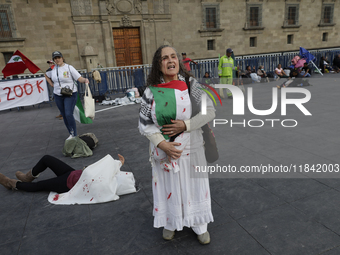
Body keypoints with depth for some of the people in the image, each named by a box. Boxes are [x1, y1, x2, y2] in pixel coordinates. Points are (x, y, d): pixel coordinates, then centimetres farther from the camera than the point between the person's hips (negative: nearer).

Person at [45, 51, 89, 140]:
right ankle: (71, 134, 21)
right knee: (64, 116, 8)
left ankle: (74, 135, -7)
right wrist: (53, 85, 13)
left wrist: (85, 80, -36)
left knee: (69, 114, -16)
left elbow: (80, 78, -13)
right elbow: (47, 76, 27)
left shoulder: (69, 67, -7)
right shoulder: (53, 69, 7)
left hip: (70, 95, -5)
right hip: (58, 96, 5)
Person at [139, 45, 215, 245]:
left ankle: (200, 226, 39)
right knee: (169, 187, 15)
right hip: (165, 150, 0)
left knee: (194, 185, 14)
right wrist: (161, 143, -18)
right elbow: (144, 123, -5)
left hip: (191, 148, 0)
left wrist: (185, 125, -20)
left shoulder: (190, 84, -7)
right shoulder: (152, 91, -7)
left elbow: (210, 111, -9)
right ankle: (171, 223, 43)